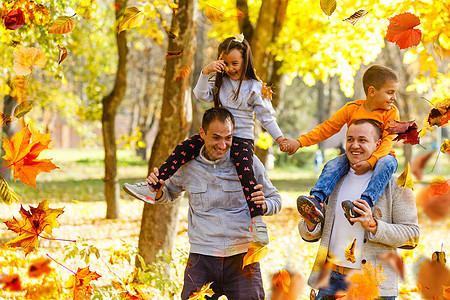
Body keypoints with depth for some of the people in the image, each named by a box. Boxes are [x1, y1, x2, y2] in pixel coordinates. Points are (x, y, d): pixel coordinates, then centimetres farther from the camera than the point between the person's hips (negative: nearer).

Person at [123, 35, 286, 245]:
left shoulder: (255, 87, -3)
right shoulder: (219, 80, 9)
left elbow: (267, 117, 0)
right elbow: (202, 95, -2)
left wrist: (280, 138, -7)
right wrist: (206, 72, -14)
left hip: (241, 138, -5)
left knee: (245, 168, -33)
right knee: (182, 150, -13)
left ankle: (256, 220, -36)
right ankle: (152, 189, -12)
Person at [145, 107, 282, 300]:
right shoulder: (187, 166, 2)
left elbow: (276, 199, 8)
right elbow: (169, 194, 22)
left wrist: (264, 205, -15)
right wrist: (158, 191, -1)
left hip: (242, 256, 0)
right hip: (202, 259, 1)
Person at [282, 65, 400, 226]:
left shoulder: (391, 112, -6)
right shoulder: (352, 108, -1)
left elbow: (387, 141, -15)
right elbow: (328, 128, 2)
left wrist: (370, 162, -33)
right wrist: (300, 142, -9)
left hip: (380, 156, -2)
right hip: (355, 156, 2)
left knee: (386, 164, -37)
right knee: (333, 165, -26)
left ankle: (365, 203, -55)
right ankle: (316, 200, -46)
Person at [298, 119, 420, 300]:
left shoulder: (396, 186, -1)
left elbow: (411, 237, -7)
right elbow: (309, 235, 14)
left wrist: (373, 226, -21)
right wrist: (311, 223, -9)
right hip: (332, 280, 4)